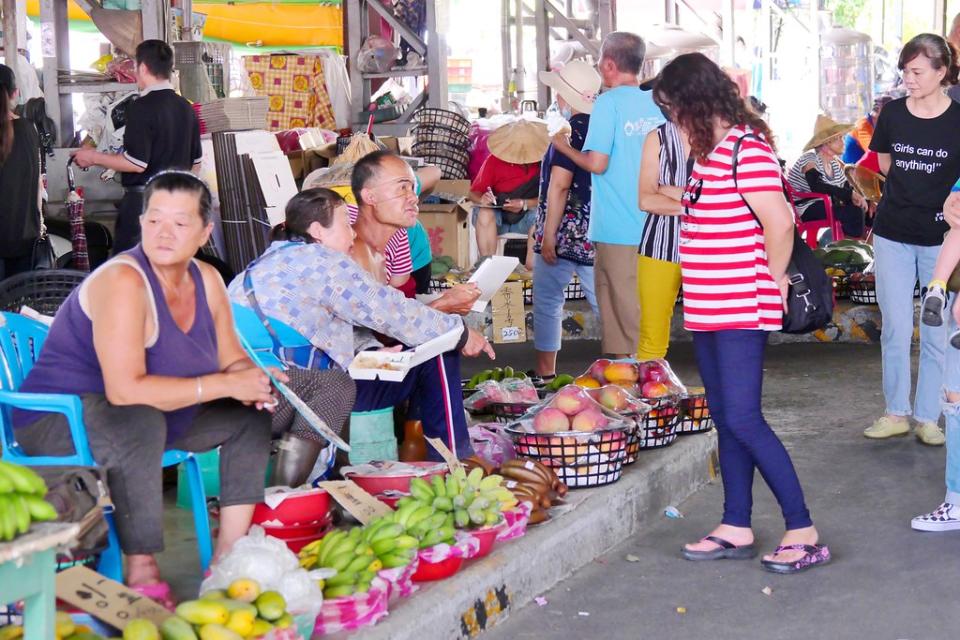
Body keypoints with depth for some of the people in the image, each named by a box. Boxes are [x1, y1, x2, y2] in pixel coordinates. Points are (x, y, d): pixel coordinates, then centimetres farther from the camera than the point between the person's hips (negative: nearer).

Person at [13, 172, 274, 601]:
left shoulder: (206, 280, 0)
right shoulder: (123, 281, -26)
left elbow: (231, 358, 9)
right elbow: (125, 389, -34)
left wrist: (254, 380, -16)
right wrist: (226, 384, -30)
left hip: (153, 415, 9)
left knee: (251, 416, 3)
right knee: (141, 423, -39)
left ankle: (230, 554, 2)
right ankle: (141, 572, -29)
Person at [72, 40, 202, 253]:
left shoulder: (142, 107, -13)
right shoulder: (186, 108, 10)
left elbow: (136, 163, -18)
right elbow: (195, 164, 15)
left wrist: (94, 158, -6)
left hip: (142, 199, -8)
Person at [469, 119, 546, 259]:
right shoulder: (495, 160, -10)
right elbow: (474, 192, -6)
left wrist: (524, 204, -30)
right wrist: (481, 199, -31)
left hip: (527, 216, 0)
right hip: (497, 214, 0)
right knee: (484, 214, -34)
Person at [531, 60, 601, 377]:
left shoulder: (572, 129, -14)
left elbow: (559, 185, -18)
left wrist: (548, 235, -15)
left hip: (566, 230, -6)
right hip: (596, 232, 6)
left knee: (547, 300, 6)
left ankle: (545, 373, 10)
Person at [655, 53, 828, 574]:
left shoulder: (747, 148, -17)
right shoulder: (712, 149, 13)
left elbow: (779, 222, -22)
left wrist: (771, 279, -11)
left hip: (741, 310, -10)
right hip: (709, 310, 10)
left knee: (743, 420, -11)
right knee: (725, 420, 13)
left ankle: (803, 532, -3)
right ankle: (736, 529, 21)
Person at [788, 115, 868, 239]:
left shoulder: (835, 163, 12)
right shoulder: (809, 159, -14)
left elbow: (846, 187, 7)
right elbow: (817, 187, -29)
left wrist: (856, 197, -18)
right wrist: (851, 194, -29)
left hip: (827, 207, 9)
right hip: (807, 209, -9)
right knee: (854, 213, -22)